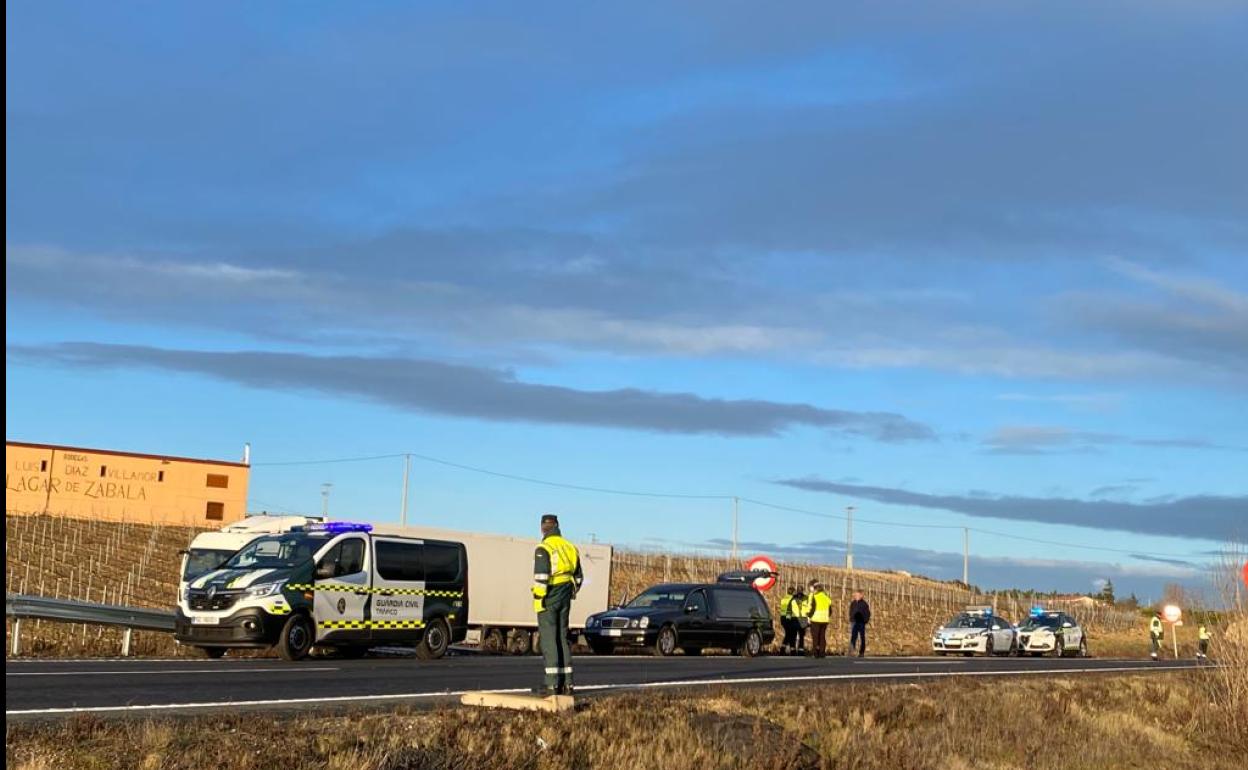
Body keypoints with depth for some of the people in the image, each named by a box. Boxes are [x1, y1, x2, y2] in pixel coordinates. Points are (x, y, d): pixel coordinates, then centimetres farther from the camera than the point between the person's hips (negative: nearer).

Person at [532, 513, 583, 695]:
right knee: (563, 638, 13)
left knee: (548, 639, -4)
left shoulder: (543, 549, -12)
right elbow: (579, 577, 17)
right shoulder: (570, 548, 12)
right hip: (564, 599, 7)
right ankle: (566, 683, 13)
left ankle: (552, 684, -8)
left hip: (548, 598, -7)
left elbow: (540, 577, -20)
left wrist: (538, 599, -15)